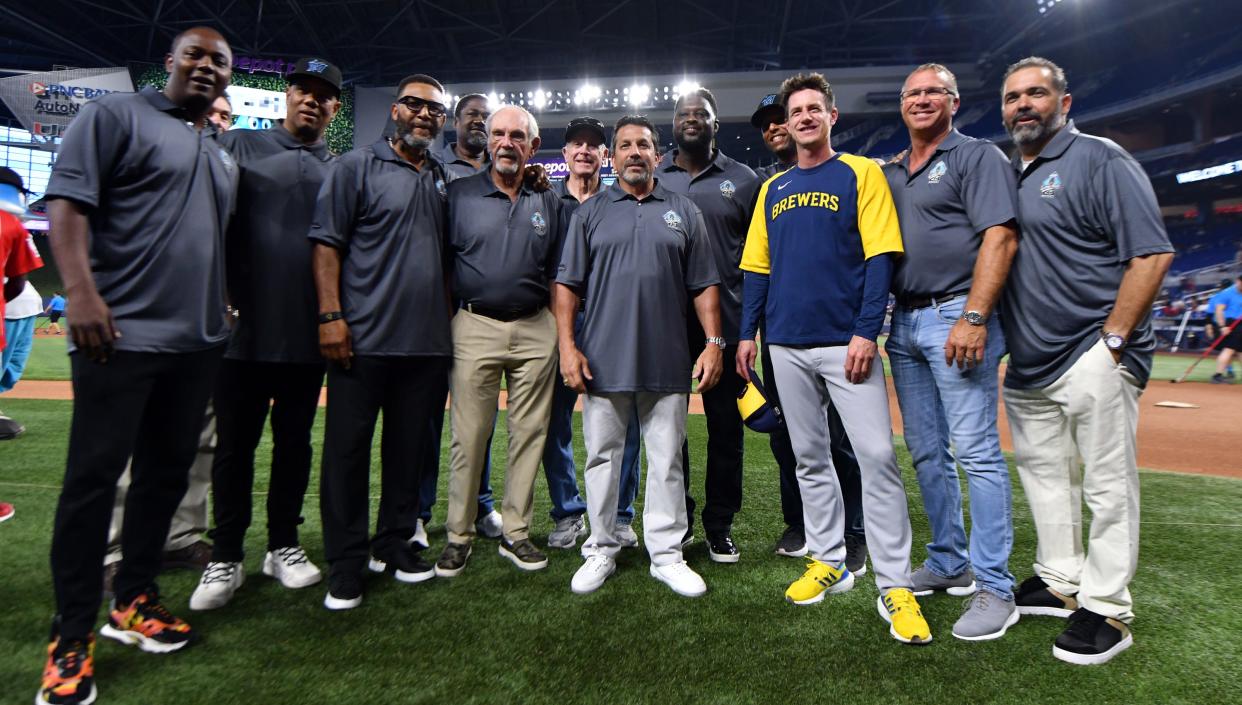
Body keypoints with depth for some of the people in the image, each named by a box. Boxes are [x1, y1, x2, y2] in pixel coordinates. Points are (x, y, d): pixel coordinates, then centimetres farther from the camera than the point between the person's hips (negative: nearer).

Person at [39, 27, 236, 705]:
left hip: (199, 343, 7)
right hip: (121, 335, -6)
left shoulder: (222, 158, 21)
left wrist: (223, 311, 20)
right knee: (93, 477, -1)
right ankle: (71, 635, 10)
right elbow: (67, 201, -9)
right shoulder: (115, 115, 2)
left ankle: (134, 599, 25)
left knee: (168, 472, 10)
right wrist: (80, 291, -20)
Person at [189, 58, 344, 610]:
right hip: (245, 330, -1)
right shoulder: (239, 146, 7)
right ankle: (226, 558, 16)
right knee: (235, 444, 4)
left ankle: (284, 545, 24)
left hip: (308, 336, 2)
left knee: (295, 442, 10)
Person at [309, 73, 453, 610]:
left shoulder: (442, 180, 17)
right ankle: (345, 566, 13)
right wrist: (331, 315, -13)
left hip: (427, 343, 5)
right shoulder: (357, 166, 2)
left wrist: (448, 320, 12)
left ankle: (394, 545, 26)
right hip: (363, 339, -4)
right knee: (348, 449, 1)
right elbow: (326, 243, -4)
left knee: (410, 448, 11)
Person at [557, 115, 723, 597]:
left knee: (667, 461, 6)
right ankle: (601, 551, 23)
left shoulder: (684, 213, 11)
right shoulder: (590, 213, 9)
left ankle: (666, 554, 19)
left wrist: (714, 343, -2)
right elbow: (567, 284, 4)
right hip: (603, 360, 0)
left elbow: (704, 286, 8)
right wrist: (567, 345, -7)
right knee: (602, 458, 8)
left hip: (667, 363, 0)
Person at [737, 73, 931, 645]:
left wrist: (866, 331, -14)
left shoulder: (861, 173, 4)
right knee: (809, 458, 10)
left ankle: (894, 586, 1)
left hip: (845, 342, -4)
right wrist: (747, 333, 8)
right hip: (788, 345, 5)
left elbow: (879, 257, -5)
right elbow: (757, 267, 17)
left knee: (877, 455, -9)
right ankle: (828, 563, 23)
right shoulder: (773, 188, 17)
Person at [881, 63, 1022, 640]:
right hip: (903, 323, 7)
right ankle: (949, 564, 25)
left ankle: (995, 589, 2)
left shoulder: (977, 156, 0)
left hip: (955, 317, -7)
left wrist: (973, 318, -21)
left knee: (977, 452, -8)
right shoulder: (889, 174, 20)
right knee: (926, 453, 11)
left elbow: (1000, 237, -11)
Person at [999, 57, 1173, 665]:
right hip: (1027, 365, 7)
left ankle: (1106, 610, 11)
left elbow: (1152, 254, -12)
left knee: (1108, 486, 0)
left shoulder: (1099, 159, -5)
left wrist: (1112, 341, -16)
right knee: (1043, 475, 15)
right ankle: (1060, 583, 31)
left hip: (1092, 359, -7)